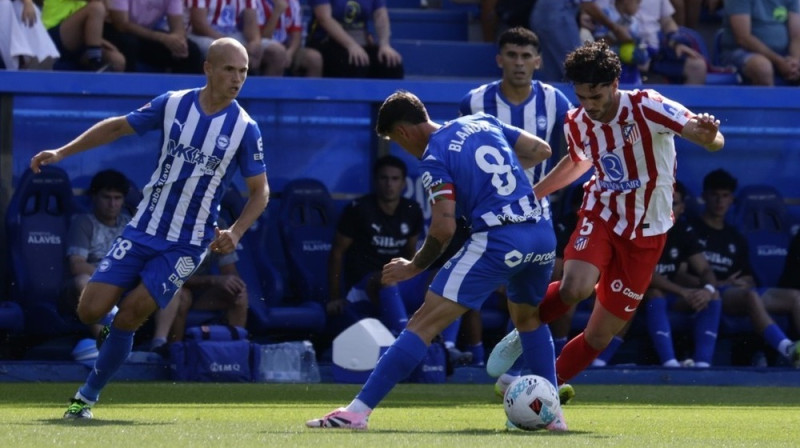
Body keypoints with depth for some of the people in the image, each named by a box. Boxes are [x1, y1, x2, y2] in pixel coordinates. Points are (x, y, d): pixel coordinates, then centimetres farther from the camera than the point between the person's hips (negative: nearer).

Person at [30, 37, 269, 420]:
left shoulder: (245, 129, -8)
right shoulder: (173, 104, -3)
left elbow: (260, 191, 0)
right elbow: (118, 127, 10)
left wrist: (235, 232, -17)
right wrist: (61, 152, 5)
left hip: (187, 245, -2)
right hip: (144, 230, 2)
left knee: (128, 316, -13)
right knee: (90, 310, -9)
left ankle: (87, 396, 6)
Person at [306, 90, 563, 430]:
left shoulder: (434, 157, -3)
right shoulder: (483, 122, 17)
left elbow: (444, 227, -11)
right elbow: (541, 150, 21)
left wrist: (414, 267, 3)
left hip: (498, 240, -7)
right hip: (543, 233, 7)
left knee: (424, 324, -6)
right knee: (528, 319, 32)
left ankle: (358, 411, -9)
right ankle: (553, 413, 28)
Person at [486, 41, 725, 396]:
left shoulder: (646, 108, -18)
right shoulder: (577, 123, -4)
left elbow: (713, 141, -25)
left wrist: (707, 135, -49)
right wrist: (531, 193, 18)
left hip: (645, 233, -2)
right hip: (601, 216, 2)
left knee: (600, 335, 0)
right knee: (574, 288, -31)